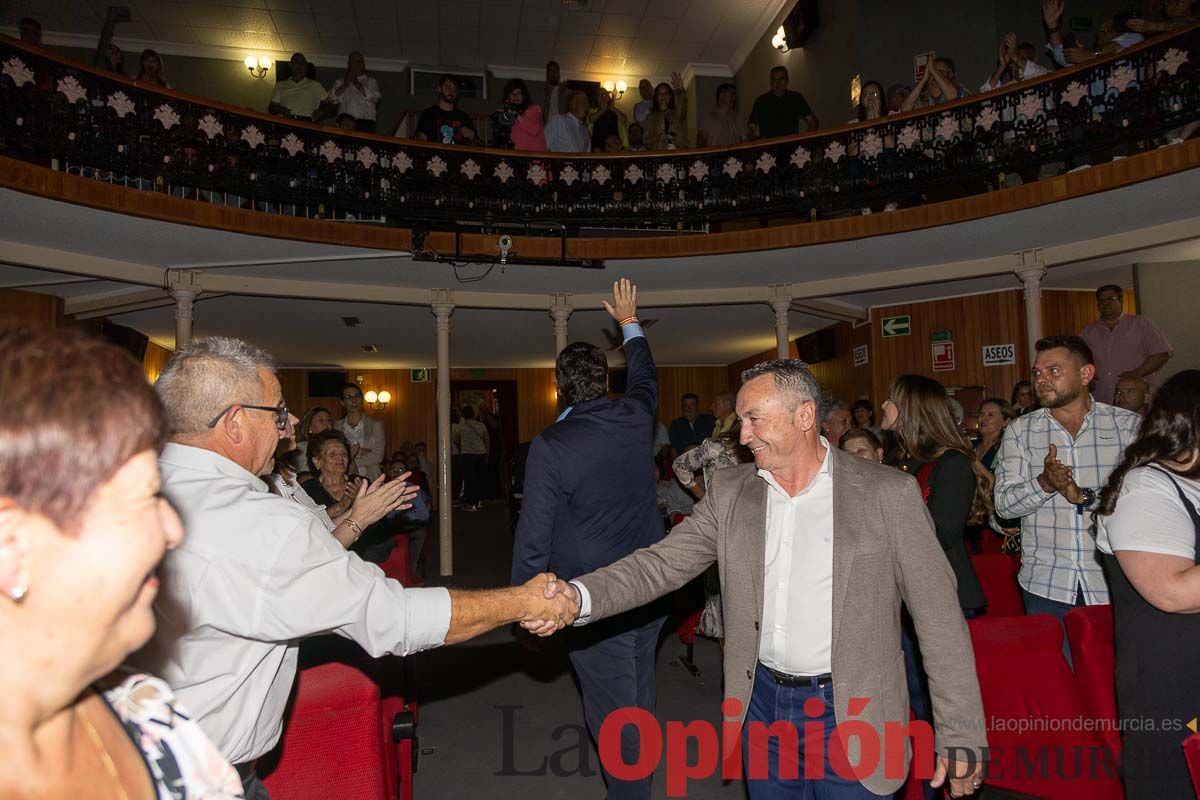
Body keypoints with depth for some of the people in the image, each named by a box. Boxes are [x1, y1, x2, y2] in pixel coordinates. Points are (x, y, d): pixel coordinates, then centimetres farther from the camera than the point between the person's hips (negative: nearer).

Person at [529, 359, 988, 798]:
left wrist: (961, 736, -7)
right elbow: (663, 563, -7)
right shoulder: (730, 492, 0)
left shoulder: (889, 494, -10)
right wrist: (578, 597, -23)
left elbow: (940, 619, -7)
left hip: (851, 714, -3)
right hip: (762, 703, 3)